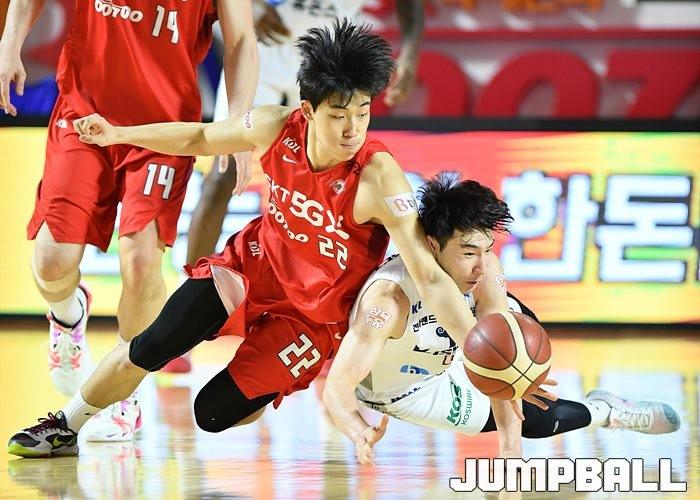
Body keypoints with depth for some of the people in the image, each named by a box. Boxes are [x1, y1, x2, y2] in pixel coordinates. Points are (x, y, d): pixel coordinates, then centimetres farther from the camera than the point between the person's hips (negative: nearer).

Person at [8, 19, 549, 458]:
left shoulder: (377, 176, -34)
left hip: (318, 312, -3)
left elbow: (430, 276, -38)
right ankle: (66, 427, 17)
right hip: (258, 263, 4)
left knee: (215, 413, -7)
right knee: (152, 346, -8)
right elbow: (202, 138, 2)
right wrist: (118, 134, 8)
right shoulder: (276, 128, -20)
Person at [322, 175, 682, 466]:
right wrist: (360, 434, -64)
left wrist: (510, 448, -36)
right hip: (407, 394, -5)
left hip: (445, 360, 5)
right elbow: (338, 385, -43)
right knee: (537, 419, -6)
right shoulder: (390, 298, -42)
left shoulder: (486, 272, -26)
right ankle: (607, 413, 23)